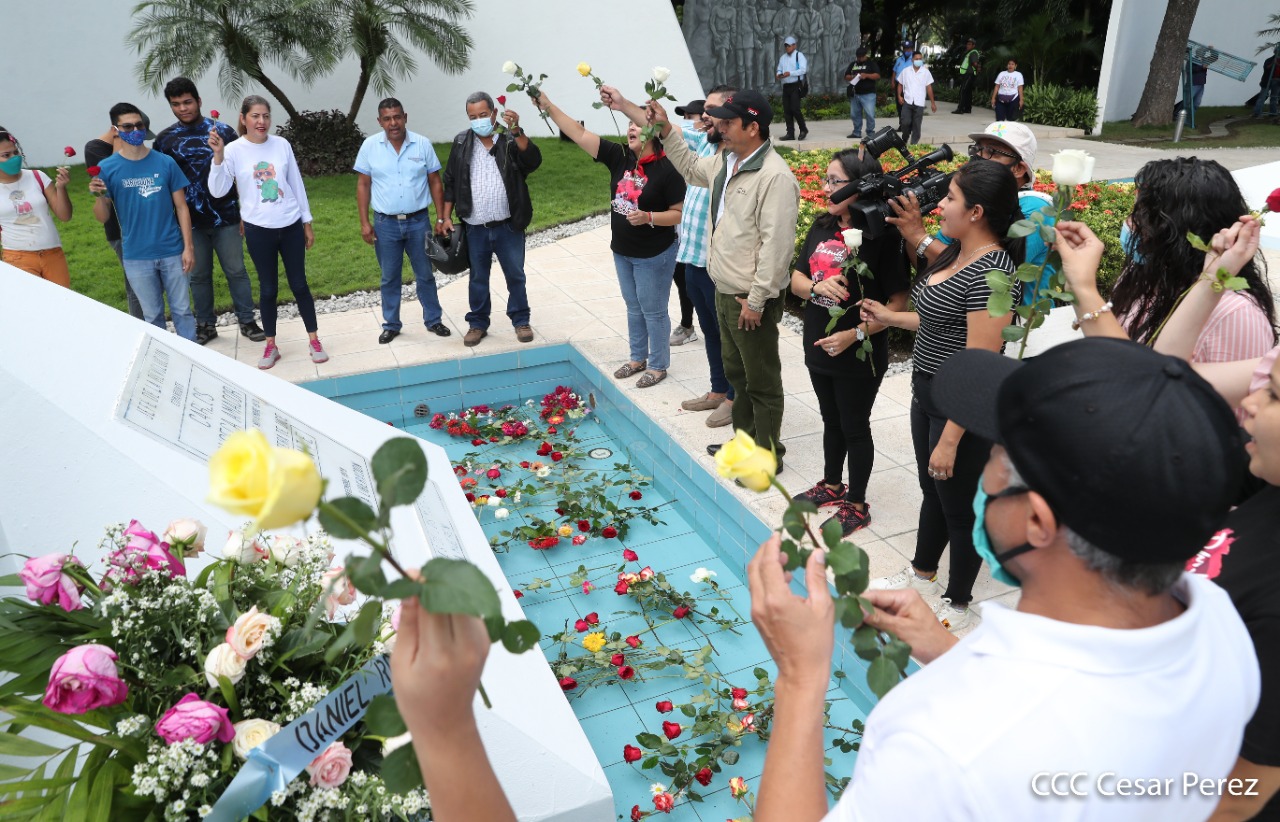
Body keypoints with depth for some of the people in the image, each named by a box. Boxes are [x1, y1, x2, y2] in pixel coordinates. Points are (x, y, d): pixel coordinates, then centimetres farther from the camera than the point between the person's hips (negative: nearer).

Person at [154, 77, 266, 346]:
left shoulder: (223, 131, 0)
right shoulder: (165, 139, 3)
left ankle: (247, 321, 16)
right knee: (199, 275, 10)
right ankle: (206, 325, 22)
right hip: (190, 221, 1)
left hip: (225, 218, -1)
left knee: (236, 271, 5)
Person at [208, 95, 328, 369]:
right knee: (268, 288, 8)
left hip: (291, 225, 1)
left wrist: (307, 222, 9)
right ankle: (271, 345, 20)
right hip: (259, 230, -1)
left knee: (299, 284, 8)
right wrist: (218, 156, -25)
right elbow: (217, 191, -14)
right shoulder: (234, 150, -7)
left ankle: (313, 340, 19)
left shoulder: (282, 144, -1)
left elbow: (296, 184, 7)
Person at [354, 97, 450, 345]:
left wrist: (441, 219, -1)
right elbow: (363, 185, 2)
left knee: (425, 274, 11)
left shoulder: (422, 144, -3)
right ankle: (391, 325, 22)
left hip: (418, 221, 0)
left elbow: (435, 182, 2)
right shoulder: (370, 146, -3)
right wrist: (364, 223, -3)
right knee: (390, 278, 10)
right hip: (385, 223, 0)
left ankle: (433, 320, 25)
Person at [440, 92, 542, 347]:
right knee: (478, 278, 12)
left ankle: (521, 321, 25)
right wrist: (446, 217, 4)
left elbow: (533, 161, -23)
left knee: (515, 275, 9)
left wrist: (516, 131, -35)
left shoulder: (511, 141, -4)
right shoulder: (461, 143, 3)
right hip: (475, 228, 2)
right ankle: (478, 324, 25)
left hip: (508, 227, -2)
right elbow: (450, 182, 8)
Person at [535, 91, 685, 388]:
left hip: (654, 255, -6)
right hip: (622, 251, 6)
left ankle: (658, 365, 21)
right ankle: (638, 357, 34)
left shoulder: (667, 169, -17)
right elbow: (579, 134, -6)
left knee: (653, 311, 5)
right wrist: (547, 106, -12)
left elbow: (679, 213, -14)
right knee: (633, 307, 18)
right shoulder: (619, 157, -3)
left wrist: (648, 217, -30)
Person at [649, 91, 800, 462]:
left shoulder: (775, 177, -23)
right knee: (736, 371, 22)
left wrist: (757, 300, -23)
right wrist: (667, 130, 20)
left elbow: (776, 245, -25)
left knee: (762, 380, 4)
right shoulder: (725, 160, 7)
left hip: (751, 299, -10)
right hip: (725, 291, 10)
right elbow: (692, 168, 30)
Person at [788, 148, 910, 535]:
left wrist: (854, 334, -24)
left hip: (859, 356, -6)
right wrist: (817, 287, -16)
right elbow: (796, 278, 6)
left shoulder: (883, 237, -19)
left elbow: (898, 302, -19)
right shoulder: (822, 228, 1)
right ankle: (832, 485, 43)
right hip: (819, 348, 6)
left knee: (855, 428, 9)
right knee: (832, 421, 23)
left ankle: (856, 504, 27)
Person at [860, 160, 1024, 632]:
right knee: (932, 489, 25)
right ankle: (922, 575, 47)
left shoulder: (992, 272, -26)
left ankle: (958, 605, 30)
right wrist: (891, 318, 15)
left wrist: (950, 439, -24)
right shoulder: (957, 254, 4)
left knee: (959, 504, 9)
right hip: (927, 395, 9)